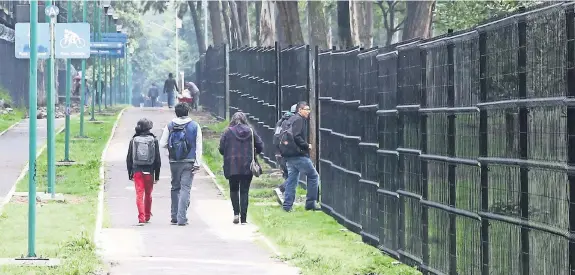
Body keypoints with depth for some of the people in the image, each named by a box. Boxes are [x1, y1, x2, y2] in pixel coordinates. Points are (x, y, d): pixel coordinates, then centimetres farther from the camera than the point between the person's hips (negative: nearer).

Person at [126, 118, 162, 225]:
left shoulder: (133, 140, 0)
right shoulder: (153, 140, -2)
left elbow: (129, 158, 5)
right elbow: (157, 159, 0)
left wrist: (130, 174, 13)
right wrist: (157, 175, 7)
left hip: (137, 171, 0)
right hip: (149, 172, 0)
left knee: (139, 194, -2)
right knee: (148, 194, 16)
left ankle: (141, 218, -15)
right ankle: (147, 216, 28)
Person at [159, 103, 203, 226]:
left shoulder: (170, 126, 0)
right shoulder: (194, 126, 0)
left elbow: (162, 144, 0)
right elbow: (199, 146, -3)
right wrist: (197, 163, -3)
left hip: (174, 162, 1)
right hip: (189, 162, -1)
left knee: (175, 188, 16)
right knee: (185, 188, -2)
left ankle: (175, 217, 18)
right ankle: (182, 218, -11)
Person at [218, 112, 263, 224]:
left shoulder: (228, 132, -3)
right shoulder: (250, 131, 1)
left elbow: (221, 149, -3)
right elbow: (260, 146, 2)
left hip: (232, 166, -1)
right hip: (247, 167, 1)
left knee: (234, 190, 16)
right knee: (244, 191, 5)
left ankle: (236, 213, 3)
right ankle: (243, 218, 1)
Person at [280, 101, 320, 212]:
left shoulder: (290, 120, 19)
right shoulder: (298, 120, -11)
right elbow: (296, 137, -22)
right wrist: (307, 146, -12)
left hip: (289, 155, 9)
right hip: (298, 155, -9)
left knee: (291, 180, 12)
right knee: (313, 176, -1)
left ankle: (287, 205, 10)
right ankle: (310, 203, -1)